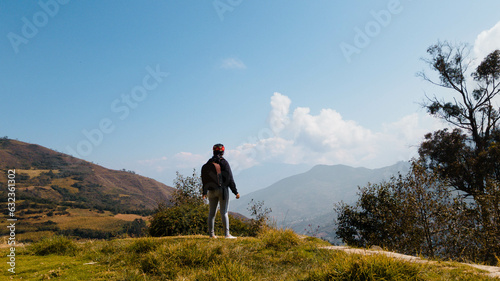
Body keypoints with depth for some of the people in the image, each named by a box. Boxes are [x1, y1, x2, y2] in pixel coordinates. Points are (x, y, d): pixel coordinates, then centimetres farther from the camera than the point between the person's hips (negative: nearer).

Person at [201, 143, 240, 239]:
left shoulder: (208, 163, 9)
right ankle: (227, 234, -3)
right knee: (224, 212, -3)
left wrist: (204, 192, 22)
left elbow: (204, 179, 12)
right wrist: (235, 192, -5)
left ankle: (211, 234, 12)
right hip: (222, 189, -5)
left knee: (212, 212, 9)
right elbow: (229, 178, -9)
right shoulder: (223, 162, -7)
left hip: (211, 191, 5)